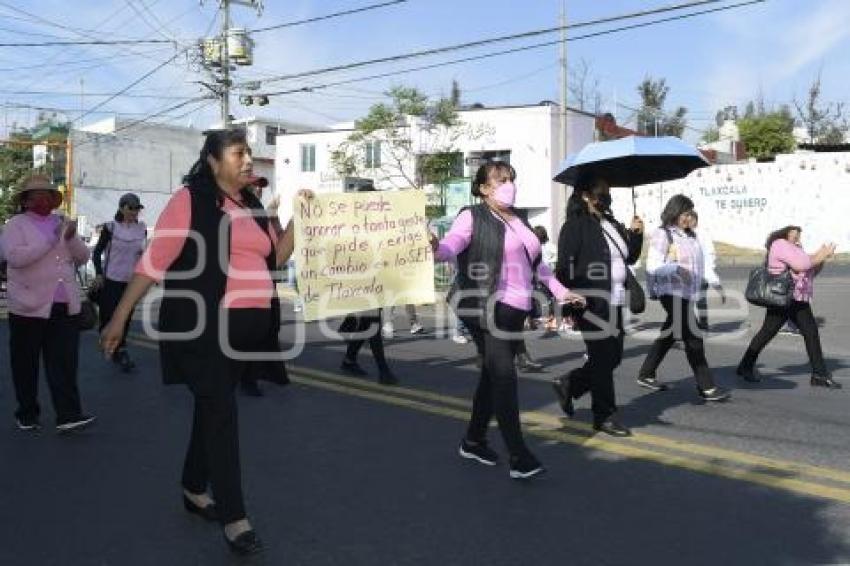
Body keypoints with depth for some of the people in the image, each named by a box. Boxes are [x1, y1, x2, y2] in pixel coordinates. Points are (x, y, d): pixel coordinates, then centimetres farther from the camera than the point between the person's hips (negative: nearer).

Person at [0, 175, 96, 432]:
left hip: (65, 306, 3)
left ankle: (68, 416, -4)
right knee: (26, 365, 7)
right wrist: (51, 240, -17)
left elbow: (82, 257, 8)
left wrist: (71, 237, -10)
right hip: (29, 306, -3)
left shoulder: (62, 223, 15)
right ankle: (27, 414, 20)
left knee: (65, 363, -3)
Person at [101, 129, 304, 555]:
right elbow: (154, 261, -8)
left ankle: (194, 489, 34)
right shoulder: (190, 200, -7)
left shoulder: (252, 205, 13)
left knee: (212, 409, 17)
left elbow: (276, 258, 15)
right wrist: (119, 318, -8)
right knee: (221, 413, -6)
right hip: (202, 327, -6)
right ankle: (234, 518, 2)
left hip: (243, 328, 7)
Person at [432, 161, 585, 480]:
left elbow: (536, 262, 27)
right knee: (504, 376, -12)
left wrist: (560, 291, 25)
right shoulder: (473, 217, -4)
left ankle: (474, 441, 27)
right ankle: (519, 457, -9)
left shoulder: (518, 220, 19)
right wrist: (436, 251, -45)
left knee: (493, 376, 13)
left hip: (515, 308, 8)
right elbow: (452, 244, -22)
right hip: (489, 307, -8)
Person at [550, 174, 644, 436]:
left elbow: (630, 257, 21)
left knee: (614, 356, 13)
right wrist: (568, 306, -19)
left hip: (613, 302, 8)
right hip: (591, 303, -8)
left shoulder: (613, 224, 15)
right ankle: (604, 416, 13)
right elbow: (564, 268, -14)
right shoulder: (575, 226, -9)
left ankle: (567, 384, 30)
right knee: (603, 359, 0)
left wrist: (635, 233, 4)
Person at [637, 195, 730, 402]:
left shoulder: (689, 236, 14)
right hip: (673, 293, -9)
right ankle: (706, 387, -3)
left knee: (668, 335, 16)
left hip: (687, 293, 9)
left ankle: (646, 375, 28)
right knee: (693, 339, -8)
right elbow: (653, 266, -18)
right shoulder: (662, 235, -10)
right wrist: (676, 268, -33)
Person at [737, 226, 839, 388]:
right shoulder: (780, 245, -10)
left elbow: (812, 272, 19)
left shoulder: (795, 247, 19)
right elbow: (801, 265, -22)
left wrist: (823, 258, 5)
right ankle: (746, 367, 10)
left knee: (811, 332, 4)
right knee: (767, 333, -2)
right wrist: (820, 256, -9)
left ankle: (819, 374, 9)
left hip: (799, 301, 9)